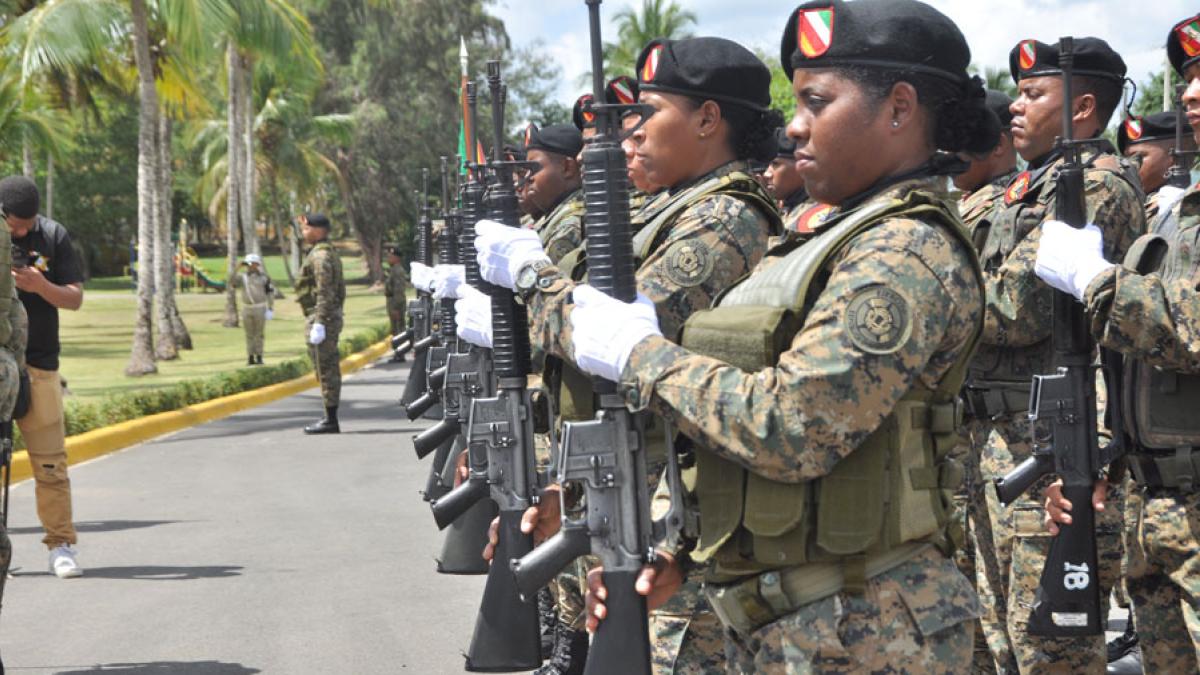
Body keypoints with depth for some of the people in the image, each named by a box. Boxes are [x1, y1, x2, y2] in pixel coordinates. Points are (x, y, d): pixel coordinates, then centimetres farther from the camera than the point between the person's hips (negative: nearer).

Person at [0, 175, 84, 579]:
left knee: (50, 461, 0)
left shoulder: (53, 236, 5)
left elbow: (75, 298, 5)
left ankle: (60, 545, 7)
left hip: (38, 366, 1)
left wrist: (40, 286, -15)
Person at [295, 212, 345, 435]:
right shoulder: (330, 253, 18)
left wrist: (319, 323, -24)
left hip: (320, 317, -11)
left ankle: (330, 420, -8)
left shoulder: (320, 255, -14)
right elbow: (339, 290, 22)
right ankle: (331, 418, 16)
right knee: (329, 369, 12)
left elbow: (325, 293, -22)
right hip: (332, 316, 11)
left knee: (325, 369, -8)